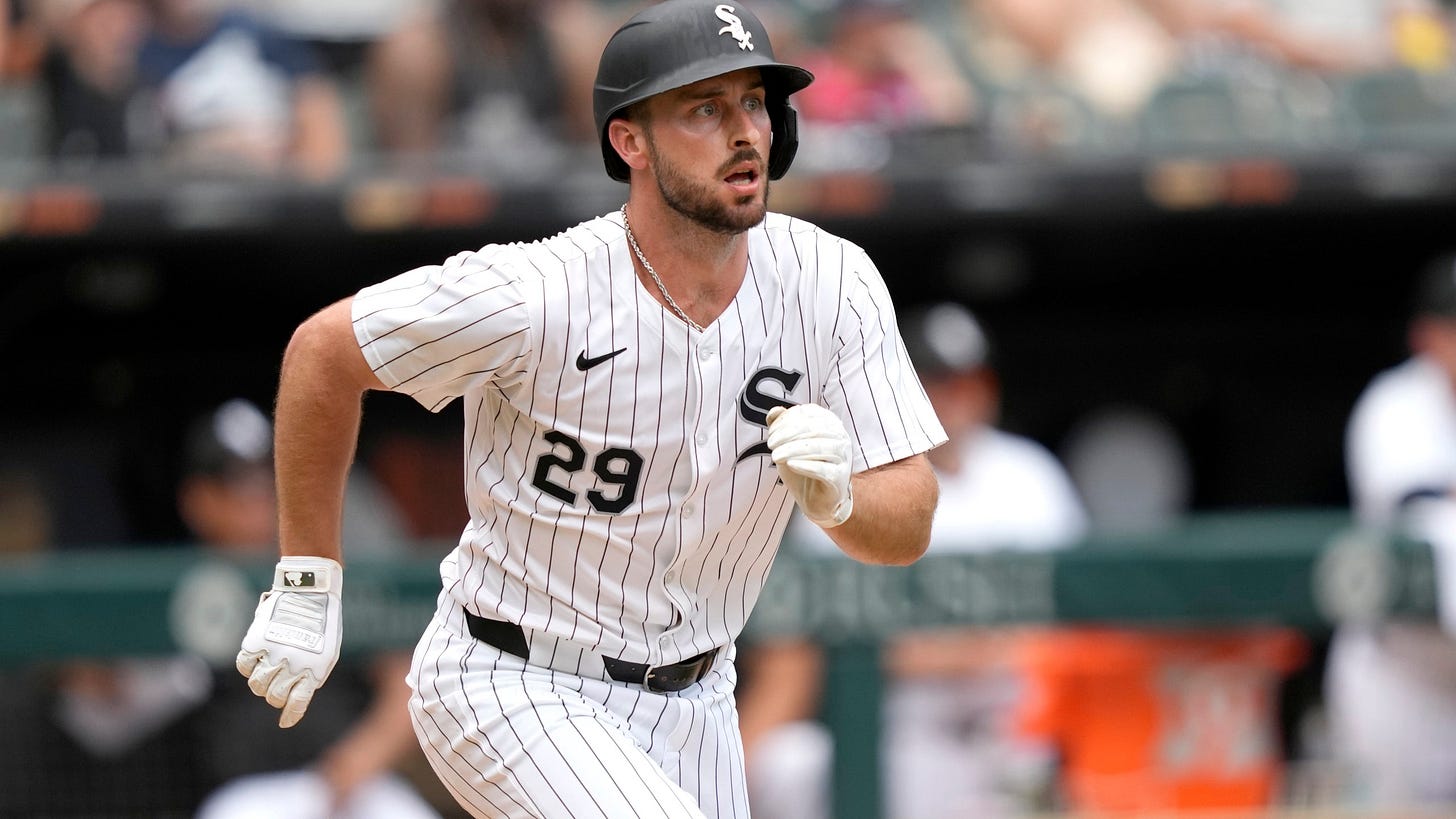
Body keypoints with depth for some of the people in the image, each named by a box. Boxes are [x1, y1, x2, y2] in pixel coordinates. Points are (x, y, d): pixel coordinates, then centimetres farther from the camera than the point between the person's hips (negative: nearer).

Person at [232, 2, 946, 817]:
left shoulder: (831, 283, -12)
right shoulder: (537, 297, -24)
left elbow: (908, 527, -9)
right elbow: (324, 350, -10)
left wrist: (837, 498, -33)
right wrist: (307, 583, -8)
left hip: (690, 705, 6)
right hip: (514, 691, -6)